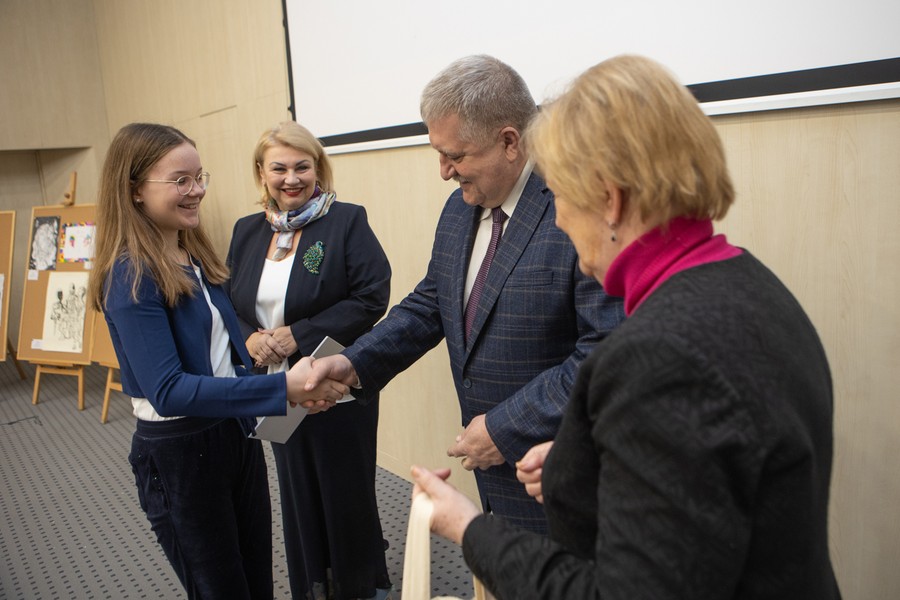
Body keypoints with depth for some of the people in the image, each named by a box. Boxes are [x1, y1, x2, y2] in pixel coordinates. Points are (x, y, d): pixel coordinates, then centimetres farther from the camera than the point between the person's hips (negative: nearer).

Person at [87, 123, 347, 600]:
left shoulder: (195, 255, 4)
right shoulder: (131, 277, -19)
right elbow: (169, 391, -27)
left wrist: (292, 386, -7)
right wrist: (282, 388, -34)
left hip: (236, 434, 7)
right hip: (178, 456, -7)